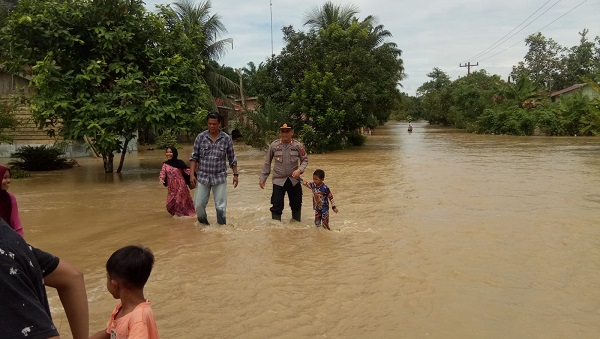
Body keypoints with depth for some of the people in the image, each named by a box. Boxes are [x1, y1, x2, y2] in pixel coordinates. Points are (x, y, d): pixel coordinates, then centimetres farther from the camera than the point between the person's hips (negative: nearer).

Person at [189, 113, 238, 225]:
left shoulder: (227, 139, -1)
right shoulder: (200, 137, -1)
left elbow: (232, 159, 7)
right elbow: (194, 157, 3)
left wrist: (235, 174, 5)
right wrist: (192, 174, -3)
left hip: (220, 178, -1)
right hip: (203, 177, 1)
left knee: (221, 206, 1)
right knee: (198, 204, 4)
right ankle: (203, 225, 28)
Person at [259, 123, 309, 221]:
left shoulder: (298, 145, -5)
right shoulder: (274, 145, -4)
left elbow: (305, 160, 3)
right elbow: (267, 162, 4)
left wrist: (300, 170, -16)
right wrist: (262, 178, 2)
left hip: (294, 180, 1)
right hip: (278, 180, -1)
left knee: (296, 205, 16)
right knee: (276, 206, -4)